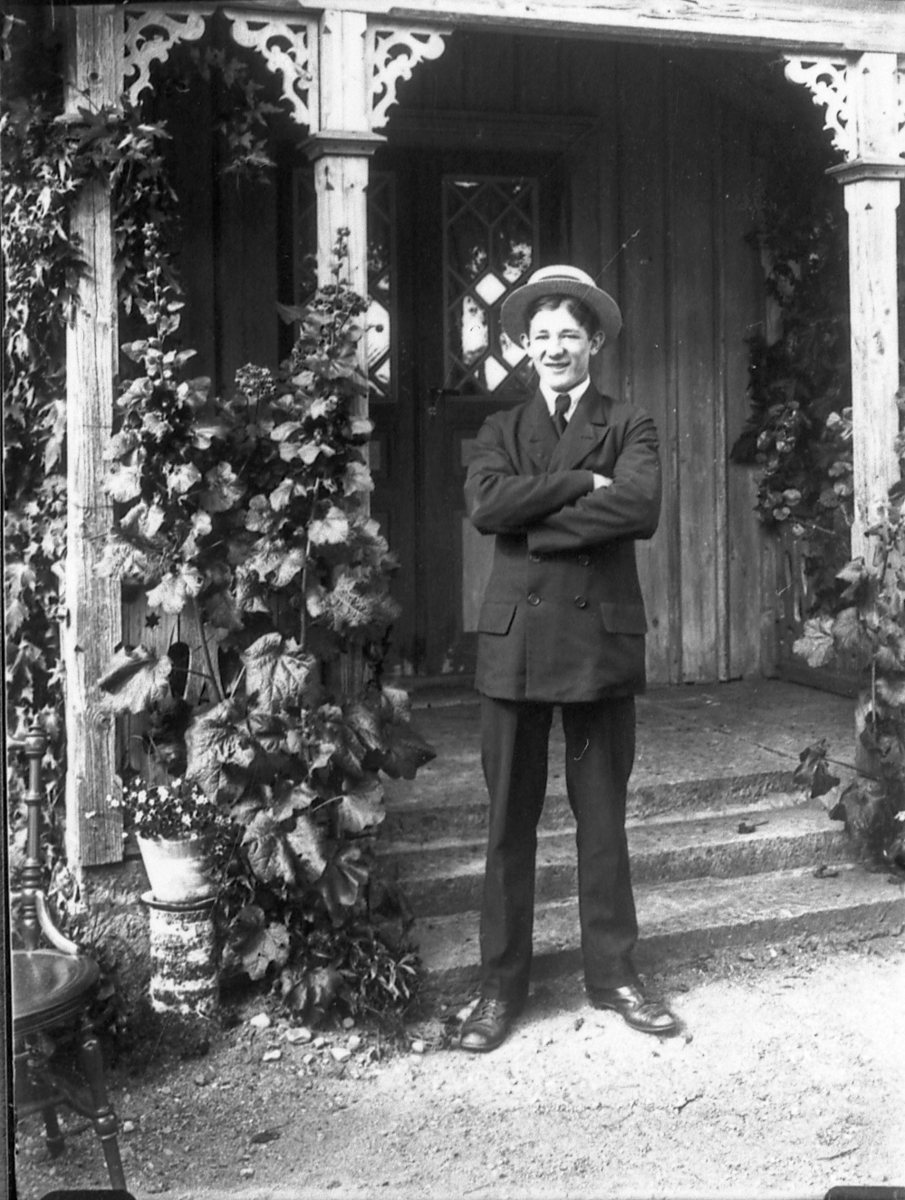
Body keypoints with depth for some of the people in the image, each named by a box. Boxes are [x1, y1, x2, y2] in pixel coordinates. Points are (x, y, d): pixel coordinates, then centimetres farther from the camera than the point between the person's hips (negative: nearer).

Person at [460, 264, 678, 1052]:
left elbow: (640, 508, -12)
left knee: (604, 818, 8)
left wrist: (536, 521, -11)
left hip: (603, 639, -1)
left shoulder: (629, 427, 9)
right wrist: (582, 483, -10)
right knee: (509, 822, 4)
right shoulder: (502, 431, 13)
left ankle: (612, 973, 21)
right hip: (515, 641, 1)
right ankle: (501, 985, 14)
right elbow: (484, 504, -8)